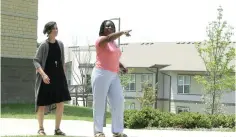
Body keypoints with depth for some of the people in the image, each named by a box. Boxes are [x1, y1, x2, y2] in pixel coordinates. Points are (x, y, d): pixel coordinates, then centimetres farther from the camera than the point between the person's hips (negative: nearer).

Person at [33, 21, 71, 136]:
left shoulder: (60, 44, 6)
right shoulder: (44, 45, -10)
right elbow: (36, 61, -12)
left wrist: (63, 75, 13)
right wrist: (43, 74, -24)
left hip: (58, 77, 4)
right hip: (46, 78, -4)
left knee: (61, 103, -3)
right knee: (42, 104, 3)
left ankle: (57, 129, 8)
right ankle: (41, 128, 19)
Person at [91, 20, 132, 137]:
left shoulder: (113, 43, 19)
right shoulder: (101, 40, -6)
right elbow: (110, 37, -29)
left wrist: (122, 67, 13)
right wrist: (123, 32, -37)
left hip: (113, 76, 8)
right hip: (101, 74, -8)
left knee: (118, 102, 1)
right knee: (99, 104, -3)